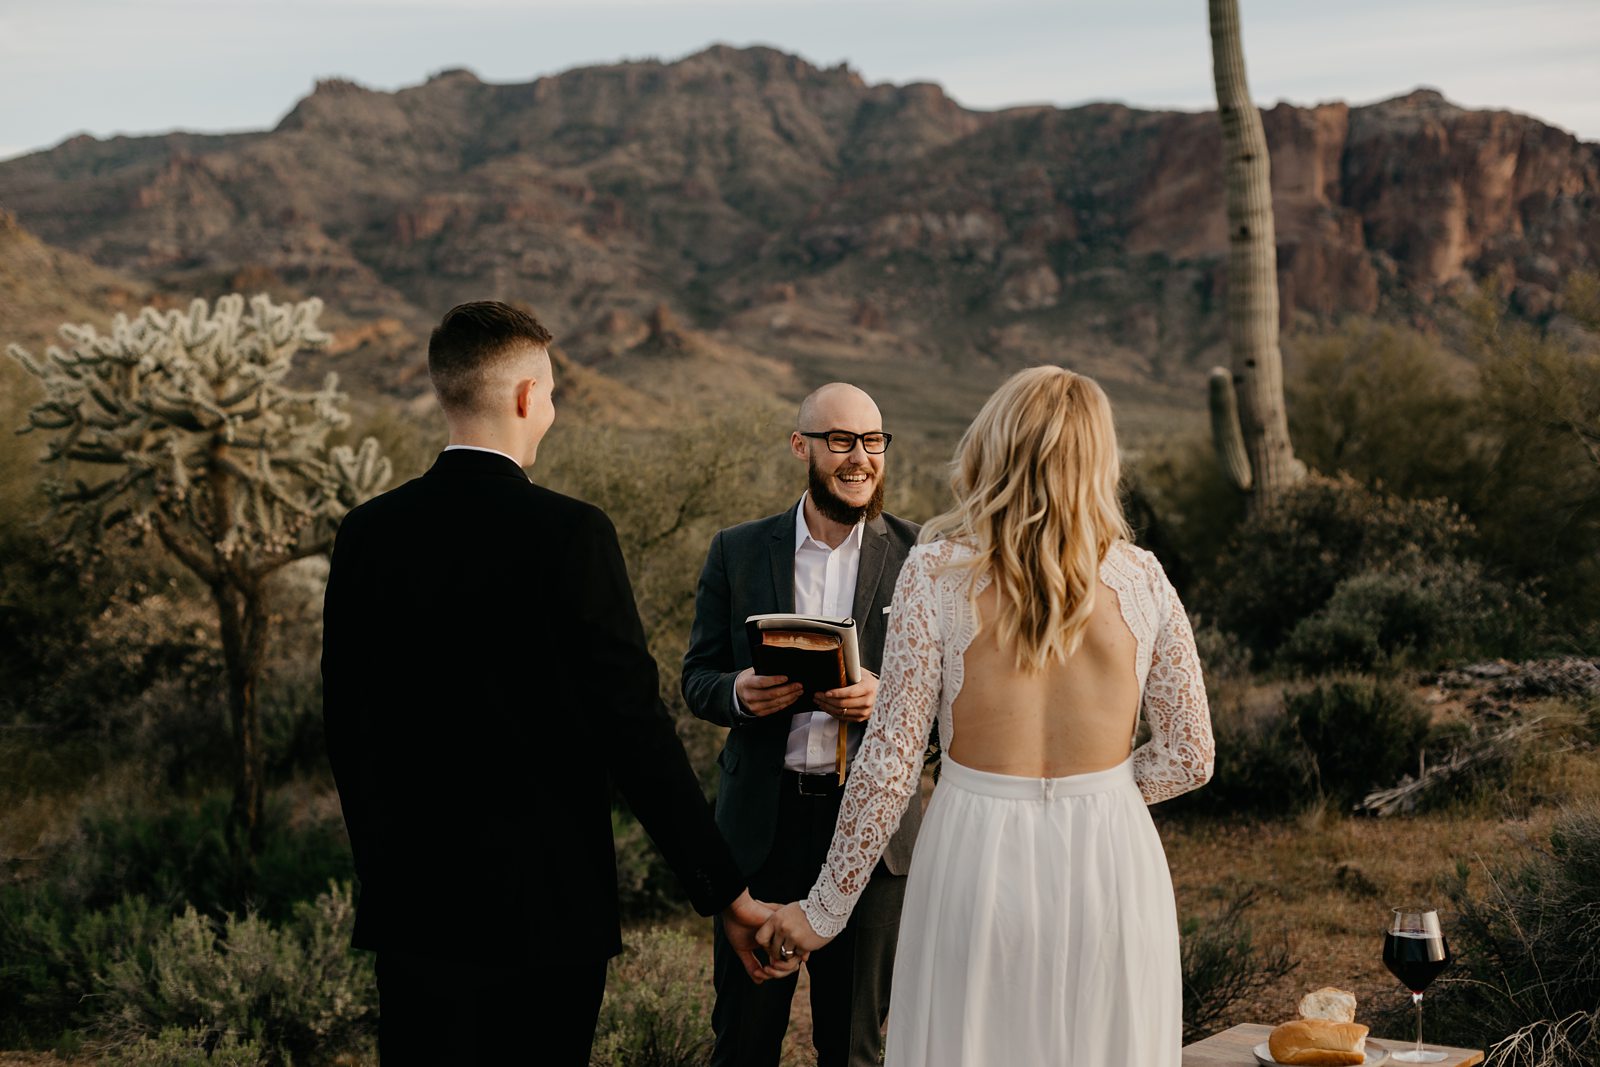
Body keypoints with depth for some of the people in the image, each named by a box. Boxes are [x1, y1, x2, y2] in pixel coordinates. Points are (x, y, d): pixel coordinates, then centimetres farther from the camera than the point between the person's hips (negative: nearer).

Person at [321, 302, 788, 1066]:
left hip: (411, 903, 4)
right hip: (546, 903, -4)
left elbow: (344, 722, 7)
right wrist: (725, 892, -10)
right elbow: (633, 726, -16)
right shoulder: (570, 534, -14)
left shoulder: (367, 533, 0)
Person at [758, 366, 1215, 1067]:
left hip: (979, 858, -2)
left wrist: (825, 908, 0)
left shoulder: (936, 571, -9)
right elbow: (1188, 758, 3)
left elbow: (890, 760, -10)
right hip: (1110, 859, 2)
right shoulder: (1140, 580, -3)